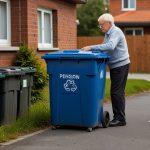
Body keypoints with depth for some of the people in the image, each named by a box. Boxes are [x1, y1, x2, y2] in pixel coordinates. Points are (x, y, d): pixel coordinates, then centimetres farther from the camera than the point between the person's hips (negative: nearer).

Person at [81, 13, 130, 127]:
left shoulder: (116, 32, -16)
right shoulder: (108, 33, 14)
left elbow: (110, 46, -33)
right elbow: (105, 48, 18)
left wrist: (91, 47, -33)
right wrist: (91, 50, 3)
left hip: (121, 65, -10)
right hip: (115, 66, 10)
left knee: (117, 92, -9)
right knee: (115, 92, 10)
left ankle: (120, 119, -4)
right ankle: (117, 117, 15)